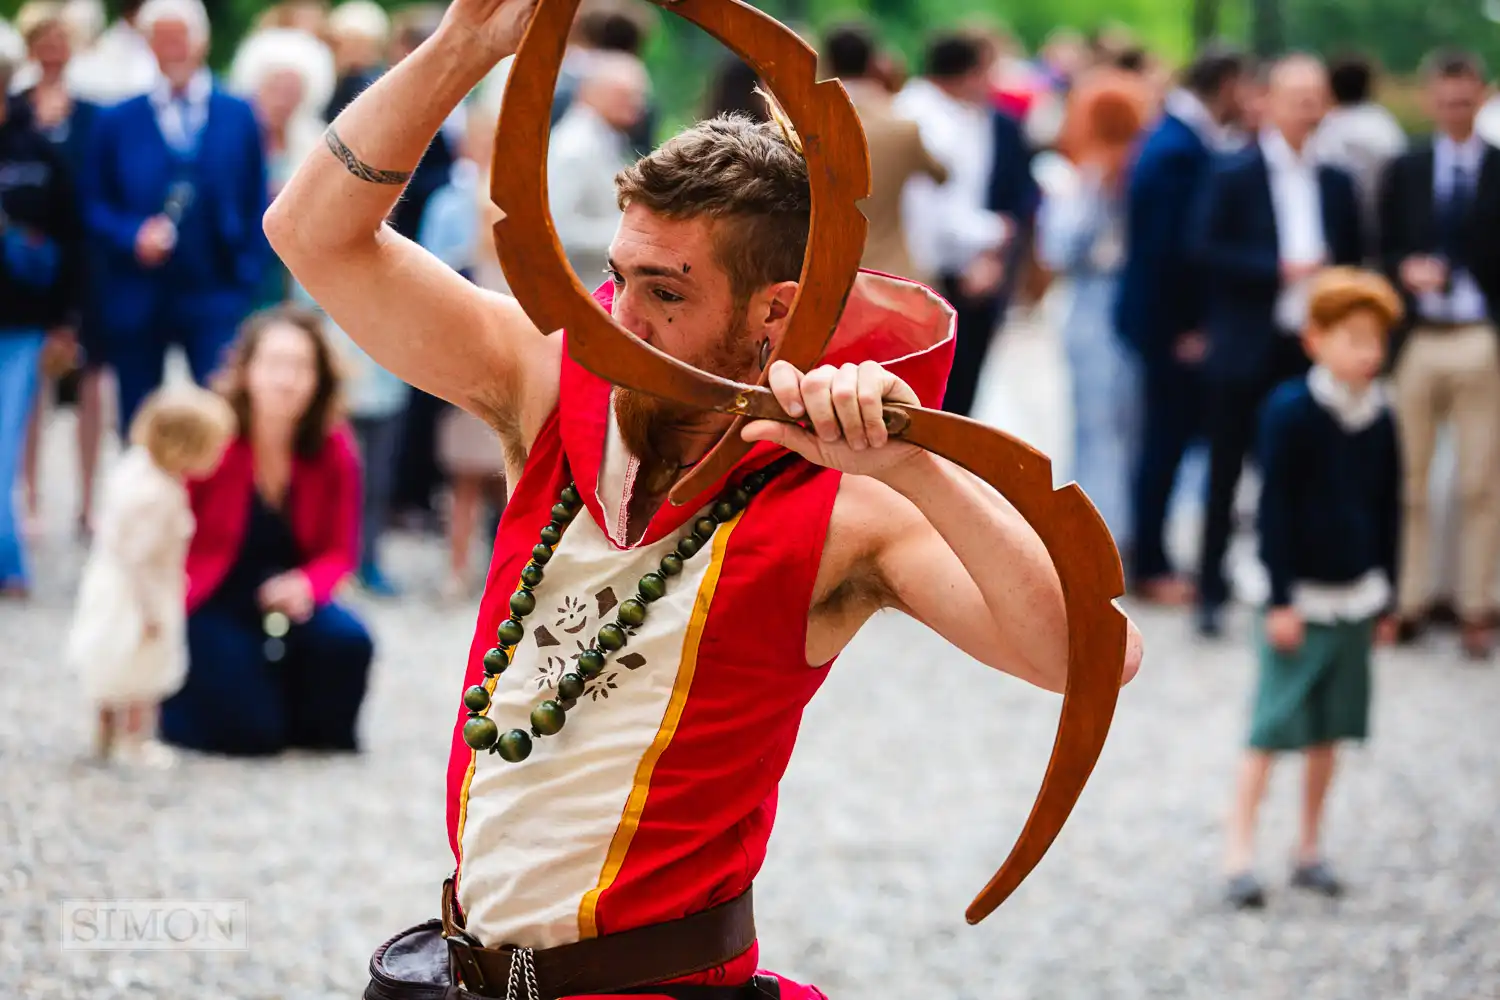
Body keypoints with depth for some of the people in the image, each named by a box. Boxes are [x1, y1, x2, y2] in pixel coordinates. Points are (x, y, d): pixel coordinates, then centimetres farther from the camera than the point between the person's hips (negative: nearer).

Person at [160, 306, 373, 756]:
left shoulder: (333, 449, -9)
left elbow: (340, 551, -2)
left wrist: (306, 584, -23)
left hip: (286, 599, 3)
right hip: (210, 605, -3)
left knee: (347, 641, -28)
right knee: (252, 732, -17)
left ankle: (323, 734, 4)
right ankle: (177, 691, 16)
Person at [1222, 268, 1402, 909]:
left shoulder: (1379, 420, 3)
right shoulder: (1291, 412, -13)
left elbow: (1388, 512, 12)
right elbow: (1275, 510, -13)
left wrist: (1384, 598, 14)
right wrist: (1281, 598, -15)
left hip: (1355, 596, 6)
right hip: (1301, 593, -6)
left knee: (1329, 732, 12)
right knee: (1272, 728, -6)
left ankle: (1309, 849, 22)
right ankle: (1240, 853, -2)